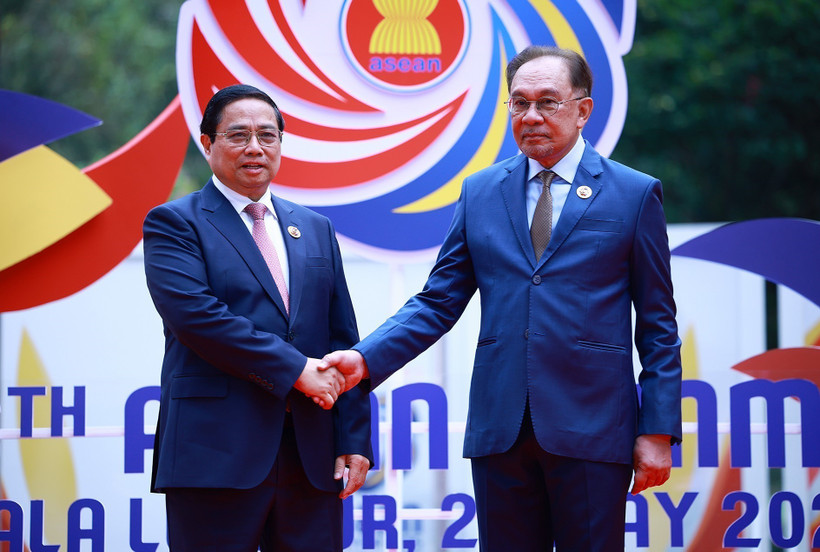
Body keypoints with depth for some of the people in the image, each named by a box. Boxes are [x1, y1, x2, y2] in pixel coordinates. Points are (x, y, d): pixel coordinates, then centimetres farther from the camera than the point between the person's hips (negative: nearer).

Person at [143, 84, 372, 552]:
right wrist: (294, 368, -15)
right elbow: (195, 315, -14)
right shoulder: (174, 224, 2)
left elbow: (344, 342, 14)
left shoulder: (316, 230, 18)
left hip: (312, 458, 5)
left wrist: (354, 440, 4)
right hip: (217, 456, -4)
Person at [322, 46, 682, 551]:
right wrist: (365, 358, -6)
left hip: (591, 431, -3)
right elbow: (438, 303, 10)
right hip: (500, 430, 3)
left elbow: (657, 324, 3)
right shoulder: (480, 193, 12)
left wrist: (659, 432, -3)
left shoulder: (635, 195, 3)